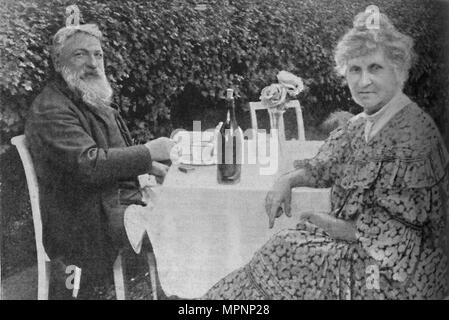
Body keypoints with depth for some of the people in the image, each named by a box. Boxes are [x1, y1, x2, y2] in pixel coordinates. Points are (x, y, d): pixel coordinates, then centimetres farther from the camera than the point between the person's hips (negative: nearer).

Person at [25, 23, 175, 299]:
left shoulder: (97, 101, 16)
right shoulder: (50, 109, -15)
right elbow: (87, 164, -27)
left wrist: (150, 167, 5)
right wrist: (148, 152, -22)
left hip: (125, 196, 10)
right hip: (93, 218, -9)